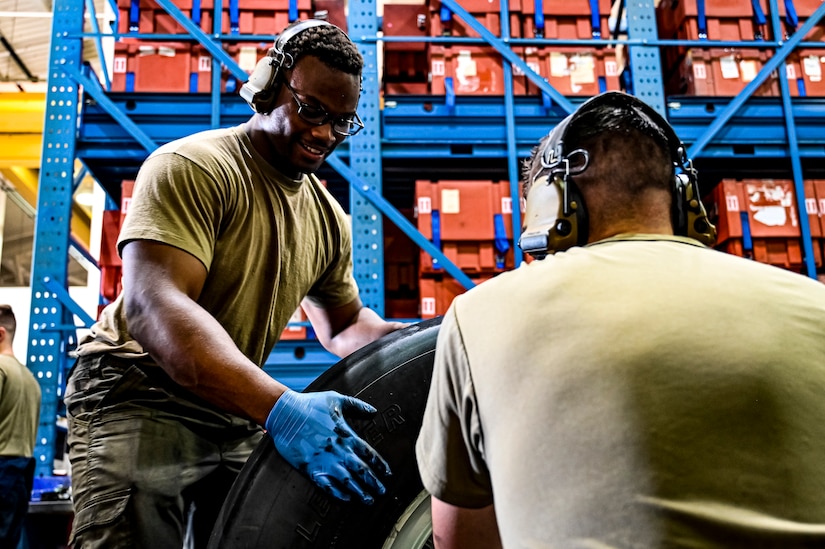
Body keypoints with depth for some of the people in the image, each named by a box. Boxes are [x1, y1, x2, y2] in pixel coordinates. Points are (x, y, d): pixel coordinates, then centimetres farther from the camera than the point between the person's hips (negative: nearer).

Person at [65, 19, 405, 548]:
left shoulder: (329, 219, 9)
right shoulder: (193, 167, -16)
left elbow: (344, 323, 21)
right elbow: (152, 304, -30)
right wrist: (279, 406, -42)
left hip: (240, 419, 7)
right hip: (142, 399, -7)